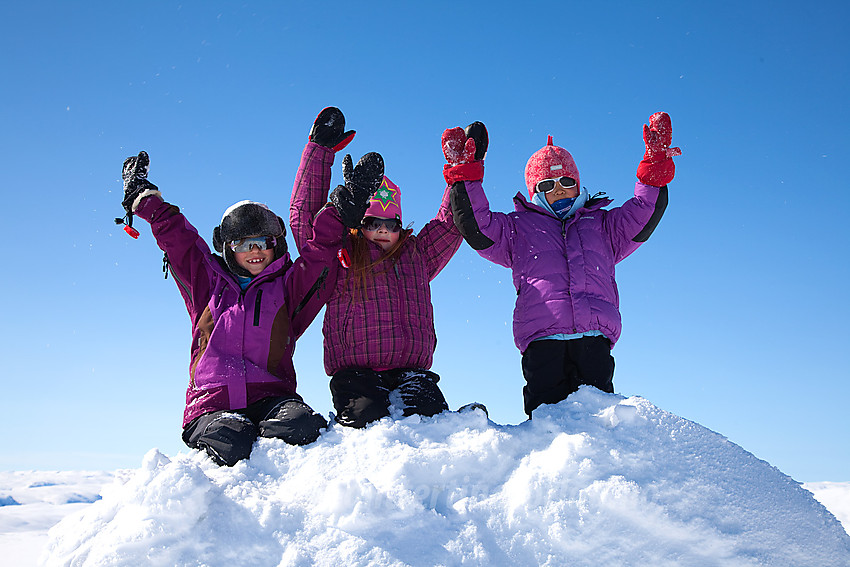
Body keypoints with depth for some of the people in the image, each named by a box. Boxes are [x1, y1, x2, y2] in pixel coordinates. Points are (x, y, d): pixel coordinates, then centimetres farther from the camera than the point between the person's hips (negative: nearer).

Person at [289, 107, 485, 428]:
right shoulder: (339, 258, 15)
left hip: (410, 371, 3)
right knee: (367, 419, -31)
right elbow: (304, 214, 15)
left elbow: (450, 222, 29)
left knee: (430, 414, -28)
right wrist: (320, 149, 18)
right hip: (354, 373, -2)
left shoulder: (416, 256, 23)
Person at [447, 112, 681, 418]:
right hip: (542, 338, -1)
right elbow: (477, 226, 14)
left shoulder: (601, 224, 31)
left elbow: (642, 215, 20)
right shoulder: (517, 227, 26)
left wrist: (656, 164, 12)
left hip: (594, 336, 1)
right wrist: (465, 178, 7)